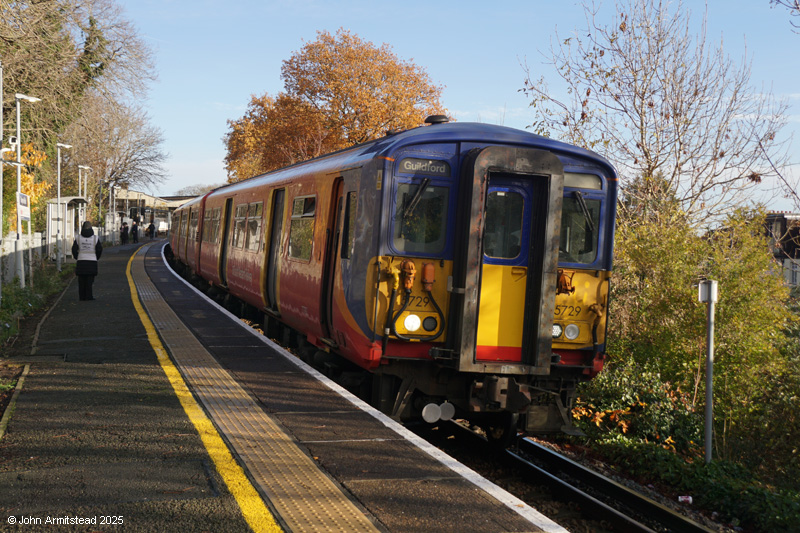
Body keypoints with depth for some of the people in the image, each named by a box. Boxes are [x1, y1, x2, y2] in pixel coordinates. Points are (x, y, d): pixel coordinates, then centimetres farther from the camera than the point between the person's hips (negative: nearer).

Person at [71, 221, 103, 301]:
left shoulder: (78, 238, -1)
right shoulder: (95, 238, -3)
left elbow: (74, 249, -2)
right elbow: (99, 249, -2)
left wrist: (77, 257, 13)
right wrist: (96, 258, 13)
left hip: (81, 261, 1)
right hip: (92, 261, -1)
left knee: (81, 280, 8)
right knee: (89, 280, 3)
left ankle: (82, 296, 9)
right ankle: (89, 296, 0)